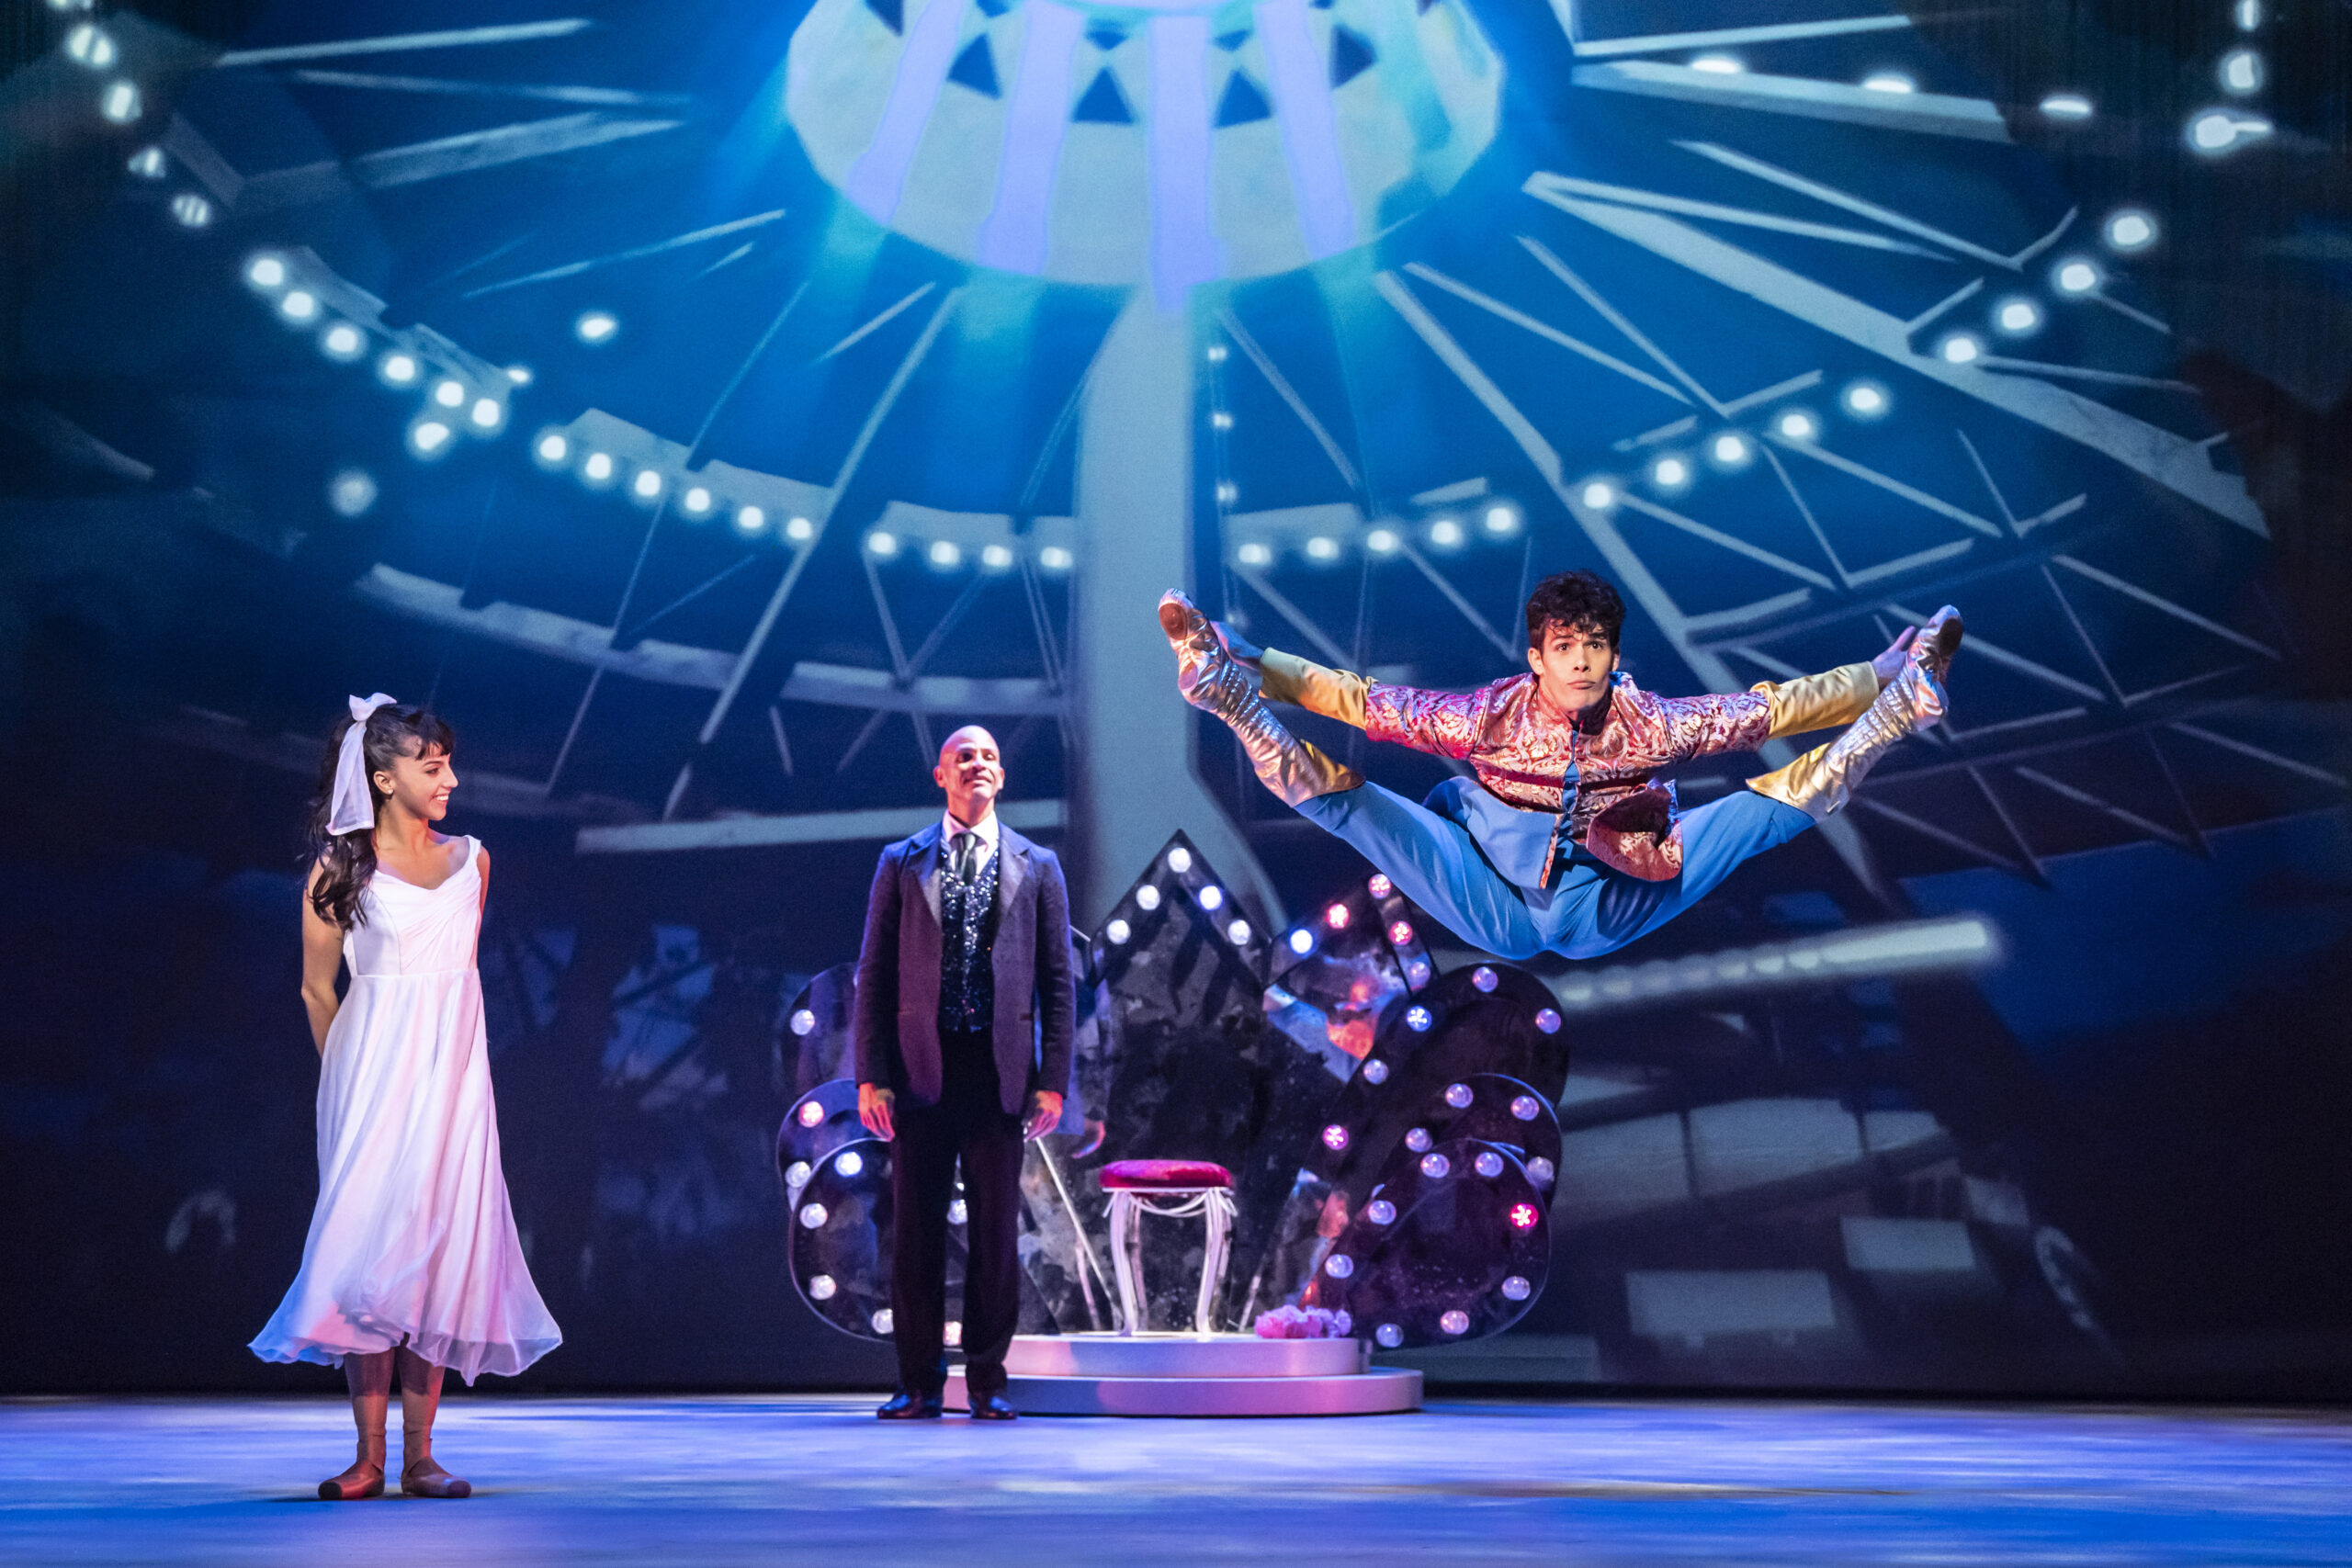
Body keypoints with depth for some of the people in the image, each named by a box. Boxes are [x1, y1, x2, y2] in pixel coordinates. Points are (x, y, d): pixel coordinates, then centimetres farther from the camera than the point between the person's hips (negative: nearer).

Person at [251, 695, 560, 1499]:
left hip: (452, 1071, 3)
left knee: (440, 1248, -1)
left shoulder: (470, 860, 10)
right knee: (372, 1247, -7)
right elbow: (318, 990, 6)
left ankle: (420, 1456, 2)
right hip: (374, 1073, -3)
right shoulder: (341, 869, -1)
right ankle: (369, 1457, -2)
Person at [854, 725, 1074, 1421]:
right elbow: (874, 974, 6)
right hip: (920, 1068, 0)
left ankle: (987, 1382, 11)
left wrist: (1053, 1079, -1)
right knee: (915, 1229, 2)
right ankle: (919, 1383, 9)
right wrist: (871, 1075, -3)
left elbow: (1057, 980, 7)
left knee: (995, 1231, 2)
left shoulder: (1036, 867, 10)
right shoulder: (902, 863, 9)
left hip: (999, 1070, 0)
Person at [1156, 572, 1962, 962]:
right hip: (1496, 912, 0)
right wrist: (1256, 671, -14)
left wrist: (1874, 684, -12)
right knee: (1347, 798, -19)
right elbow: (1364, 702, -6)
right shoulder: (1489, 716, -7)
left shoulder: (1650, 724, -6)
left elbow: (1770, 709, -3)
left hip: (1604, 913, 1)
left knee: (1757, 810, -14)